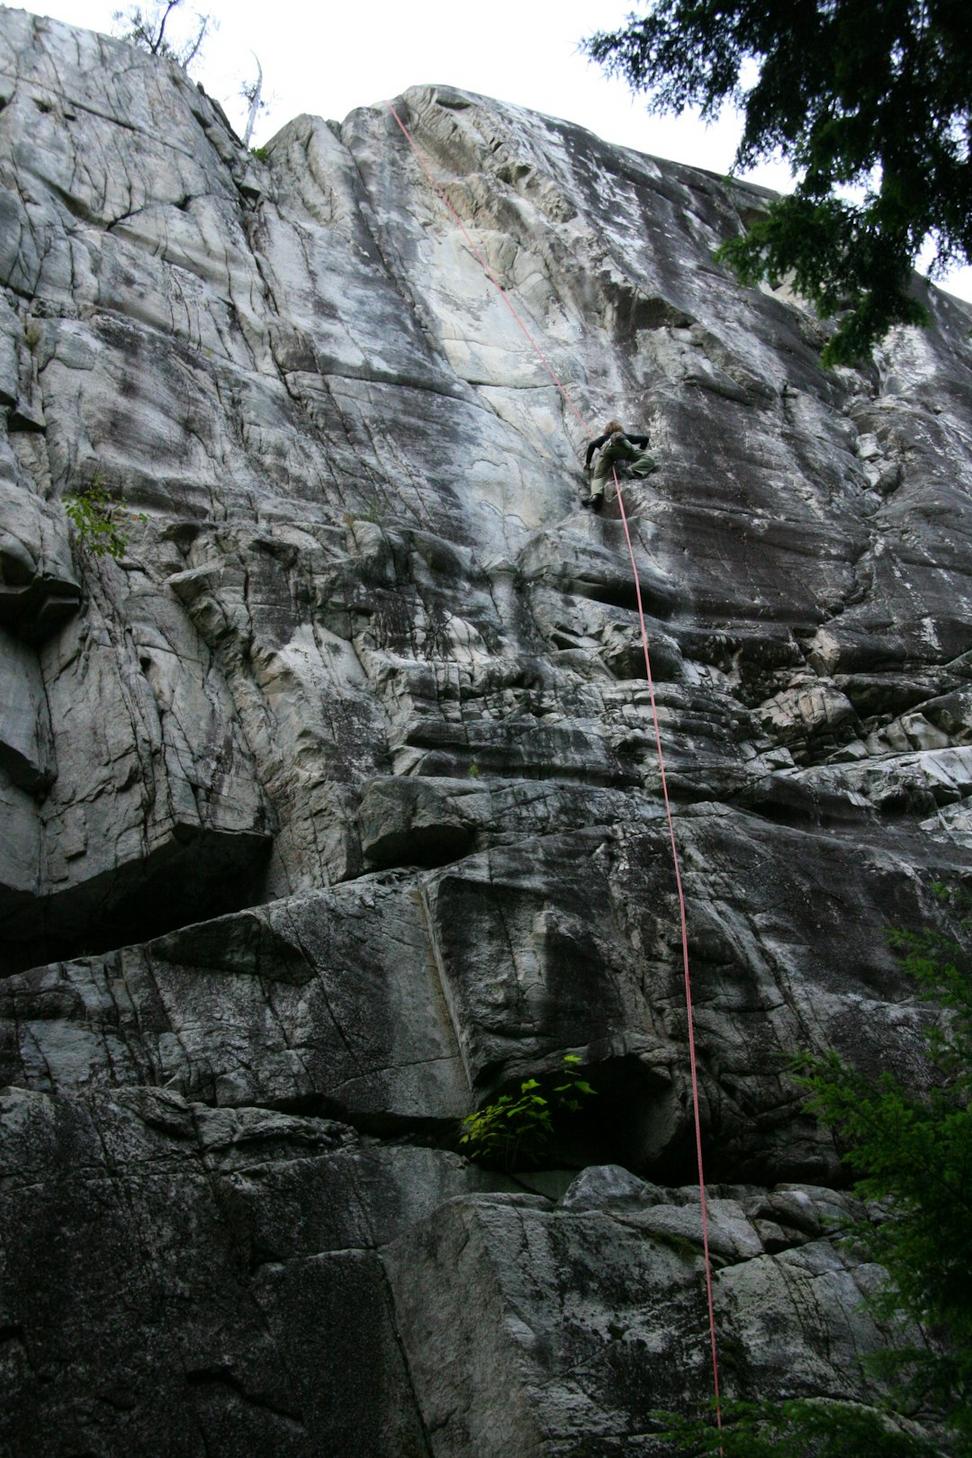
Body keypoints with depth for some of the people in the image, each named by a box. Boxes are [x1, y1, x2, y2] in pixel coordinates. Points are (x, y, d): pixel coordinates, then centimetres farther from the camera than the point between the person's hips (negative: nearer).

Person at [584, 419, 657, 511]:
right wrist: (640, 452, 48)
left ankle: (595, 494, -36)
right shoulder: (625, 436, 42)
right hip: (624, 446, -1)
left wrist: (587, 462, 27)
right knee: (648, 461, 4)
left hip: (607, 448, 1)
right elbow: (645, 438, 35)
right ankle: (633, 470, -26)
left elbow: (592, 445, 21)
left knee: (598, 476, -4)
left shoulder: (603, 438, 40)